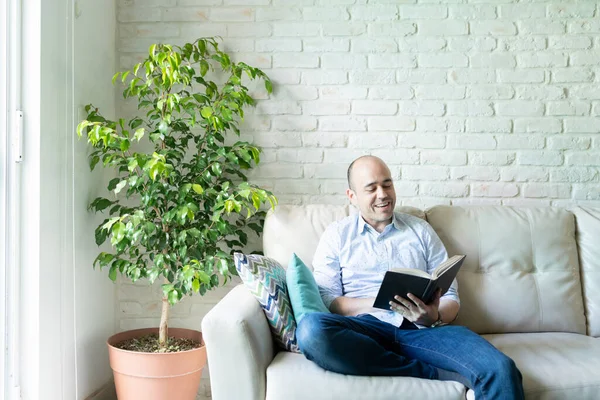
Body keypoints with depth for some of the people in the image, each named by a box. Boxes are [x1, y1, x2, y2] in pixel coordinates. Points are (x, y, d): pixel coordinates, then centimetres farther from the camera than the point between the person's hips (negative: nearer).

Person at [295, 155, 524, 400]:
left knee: (500, 369, -32)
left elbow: (450, 296, 13)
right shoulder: (337, 235, 13)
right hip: (367, 327, 2)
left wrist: (435, 318, -11)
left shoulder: (420, 230, 18)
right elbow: (326, 300, 2)